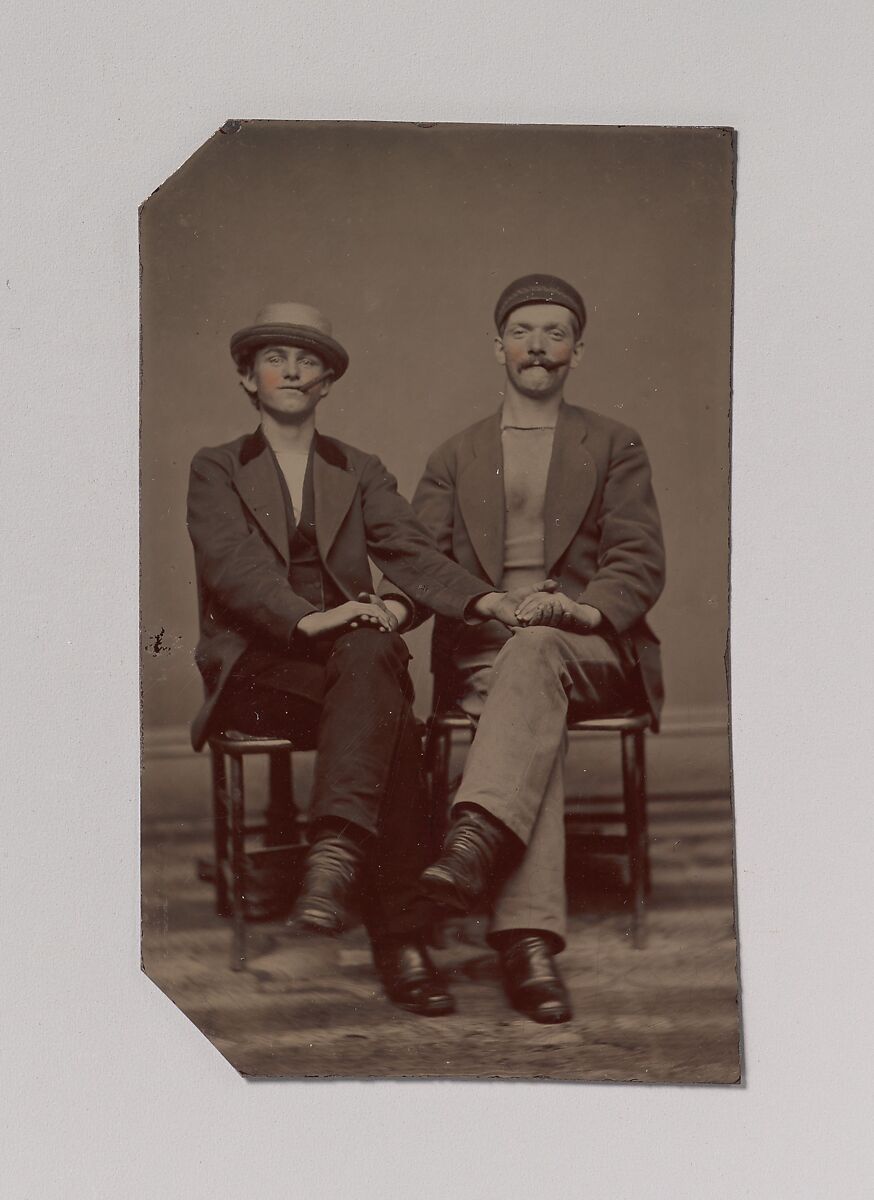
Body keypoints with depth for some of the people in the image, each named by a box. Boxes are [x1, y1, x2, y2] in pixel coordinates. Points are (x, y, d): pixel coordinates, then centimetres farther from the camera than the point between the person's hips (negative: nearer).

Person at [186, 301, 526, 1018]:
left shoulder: (361, 474, 20)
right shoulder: (216, 470, 13)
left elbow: (411, 553, 3)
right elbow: (229, 566, -6)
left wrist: (481, 598, -19)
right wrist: (308, 618, -25)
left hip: (352, 656, 2)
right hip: (258, 669, -2)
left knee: (374, 652, -37)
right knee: (391, 719, -32)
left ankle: (337, 848, -51)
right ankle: (400, 938, -39)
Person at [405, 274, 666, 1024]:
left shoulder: (615, 448, 17)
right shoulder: (456, 458, 23)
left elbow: (639, 561, 4)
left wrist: (587, 608, -19)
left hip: (587, 648, 0)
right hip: (482, 648, 1)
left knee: (536, 651, -37)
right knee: (534, 707, -34)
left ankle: (477, 840, -56)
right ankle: (528, 935, -48)